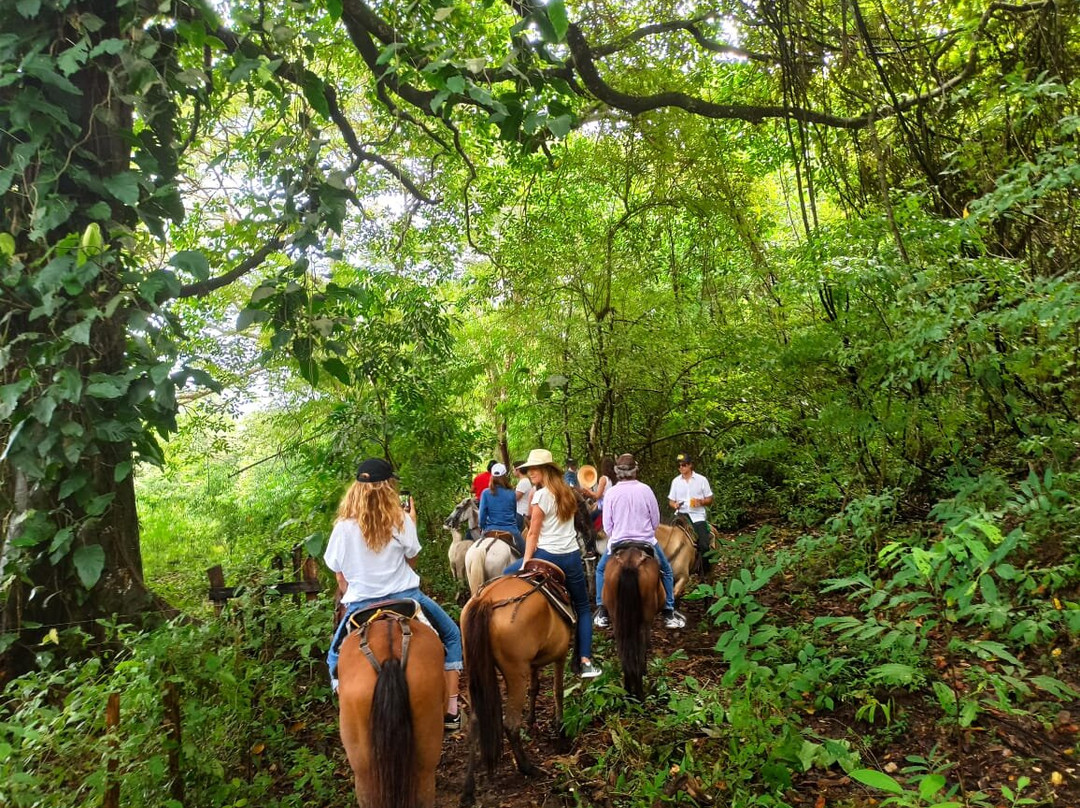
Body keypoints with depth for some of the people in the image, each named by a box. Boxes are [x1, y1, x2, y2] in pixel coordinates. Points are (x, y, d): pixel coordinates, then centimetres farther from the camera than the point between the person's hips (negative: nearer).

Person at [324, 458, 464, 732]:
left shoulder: (342, 527, -8)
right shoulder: (401, 520, -11)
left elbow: (340, 577, 0)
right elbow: (412, 561, 2)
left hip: (360, 604, 1)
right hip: (405, 597, -1)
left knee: (336, 658, 27)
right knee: (451, 636, 20)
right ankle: (452, 711, 18)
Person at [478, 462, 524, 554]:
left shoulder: (486, 493, -4)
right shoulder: (512, 493, 0)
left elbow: (482, 514, -3)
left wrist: (482, 528, 14)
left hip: (492, 530, 0)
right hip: (511, 530, 0)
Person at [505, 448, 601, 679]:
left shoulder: (541, 495, -8)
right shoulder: (566, 493, 12)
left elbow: (533, 533, -9)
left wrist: (525, 564, -7)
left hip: (548, 555, -6)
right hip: (572, 556, 6)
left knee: (507, 576, 17)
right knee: (583, 608, 15)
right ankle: (586, 662, 9)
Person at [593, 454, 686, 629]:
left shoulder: (611, 493, -8)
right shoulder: (645, 490, -8)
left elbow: (607, 525, -3)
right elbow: (656, 520, -1)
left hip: (618, 543, 0)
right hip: (647, 542, 0)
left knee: (601, 570, 25)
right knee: (667, 572, 23)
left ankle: (602, 613, 17)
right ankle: (669, 613, 19)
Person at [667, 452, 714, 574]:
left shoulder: (701, 480, 2)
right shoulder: (676, 481, 8)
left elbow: (710, 500, 6)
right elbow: (671, 500, 11)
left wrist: (701, 501, -16)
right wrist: (674, 505, -13)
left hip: (697, 516, -2)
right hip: (681, 515, 2)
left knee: (704, 545, -13)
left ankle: (705, 573, 5)